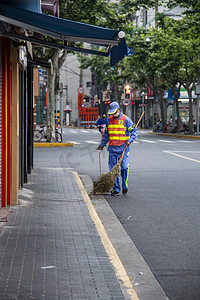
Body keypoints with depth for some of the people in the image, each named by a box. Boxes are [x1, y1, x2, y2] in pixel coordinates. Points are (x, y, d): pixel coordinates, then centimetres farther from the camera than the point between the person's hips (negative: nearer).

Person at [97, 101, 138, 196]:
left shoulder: (126, 119, -3)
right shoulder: (109, 120, 12)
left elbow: (134, 130, -4)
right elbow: (106, 134, 23)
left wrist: (130, 140, -19)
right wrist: (102, 145, 26)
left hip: (123, 148, -4)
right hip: (112, 149, 4)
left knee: (124, 167, -11)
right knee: (113, 169, 1)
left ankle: (125, 186, 9)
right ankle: (116, 189, 7)